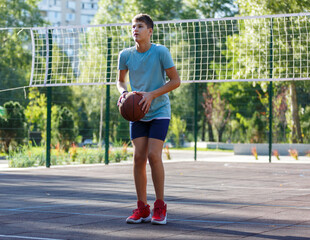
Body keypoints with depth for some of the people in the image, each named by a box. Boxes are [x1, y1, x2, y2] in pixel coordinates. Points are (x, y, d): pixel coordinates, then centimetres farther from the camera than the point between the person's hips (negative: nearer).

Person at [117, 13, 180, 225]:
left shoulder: (161, 51, -11)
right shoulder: (126, 55, -1)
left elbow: (176, 80, -8)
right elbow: (121, 81, 14)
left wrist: (151, 95, -18)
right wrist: (123, 93, -8)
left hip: (159, 112, -3)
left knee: (154, 155, -14)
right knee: (139, 157, -3)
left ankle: (160, 206, -2)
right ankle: (142, 208, 6)